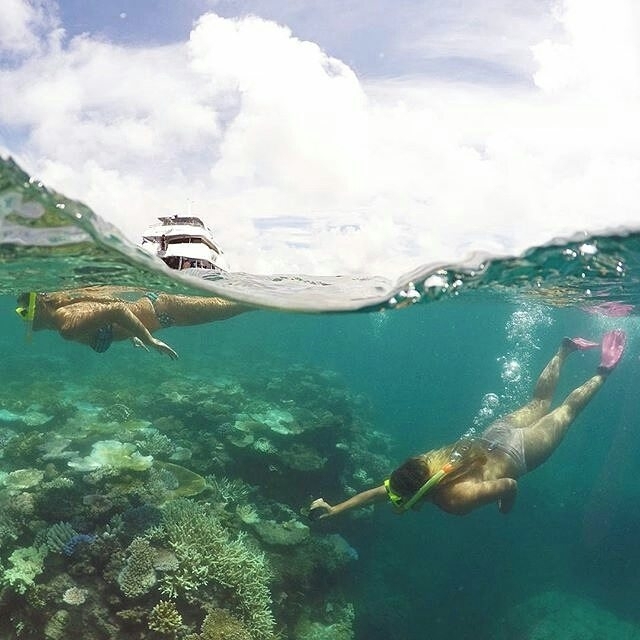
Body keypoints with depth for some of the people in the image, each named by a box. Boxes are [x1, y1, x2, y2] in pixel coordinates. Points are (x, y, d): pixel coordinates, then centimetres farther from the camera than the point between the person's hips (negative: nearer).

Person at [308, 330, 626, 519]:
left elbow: (509, 484, -31)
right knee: (540, 404, 28)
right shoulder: (420, 468, -22)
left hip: (517, 452, -5)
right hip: (493, 438, 5)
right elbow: (377, 491, -12)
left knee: (565, 413, 18)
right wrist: (334, 509, -20)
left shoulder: (456, 499, -38)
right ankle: (565, 349, 39)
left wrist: (505, 510, -8)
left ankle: (603, 372, 33)